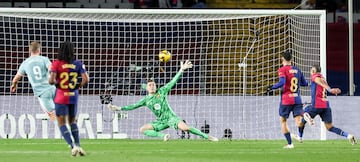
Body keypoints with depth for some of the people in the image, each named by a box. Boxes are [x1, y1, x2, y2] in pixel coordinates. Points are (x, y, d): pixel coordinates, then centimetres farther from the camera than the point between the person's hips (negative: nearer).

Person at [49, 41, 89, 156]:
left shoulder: (56, 63, -11)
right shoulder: (78, 64, -4)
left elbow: (51, 80, -19)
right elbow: (86, 79, -9)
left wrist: (55, 82, 3)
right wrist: (78, 86, 8)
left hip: (61, 96, -3)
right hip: (73, 96, 3)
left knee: (61, 123, 4)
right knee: (72, 121, 23)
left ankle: (73, 146, -13)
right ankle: (78, 145, 12)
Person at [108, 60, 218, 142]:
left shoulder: (161, 91, 1)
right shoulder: (146, 100, 8)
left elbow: (173, 82, -4)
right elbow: (134, 106, 9)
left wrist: (181, 70, -14)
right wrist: (118, 108, 2)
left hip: (171, 117, -4)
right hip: (161, 121, 4)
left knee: (185, 128, -27)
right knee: (142, 129, -9)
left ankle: (207, 136, -16)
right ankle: (162, 136, -18)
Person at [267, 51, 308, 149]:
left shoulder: (282, 70, -5)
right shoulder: (297, 70, 12)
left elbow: (282, 82, -21)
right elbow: (305, 83, 18)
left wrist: (272, 88, -7)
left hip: (286, 100, -4)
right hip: (297, 99, 4)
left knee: (283, 121, 13)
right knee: (298, 121, -8)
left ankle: (290, 143, 8)